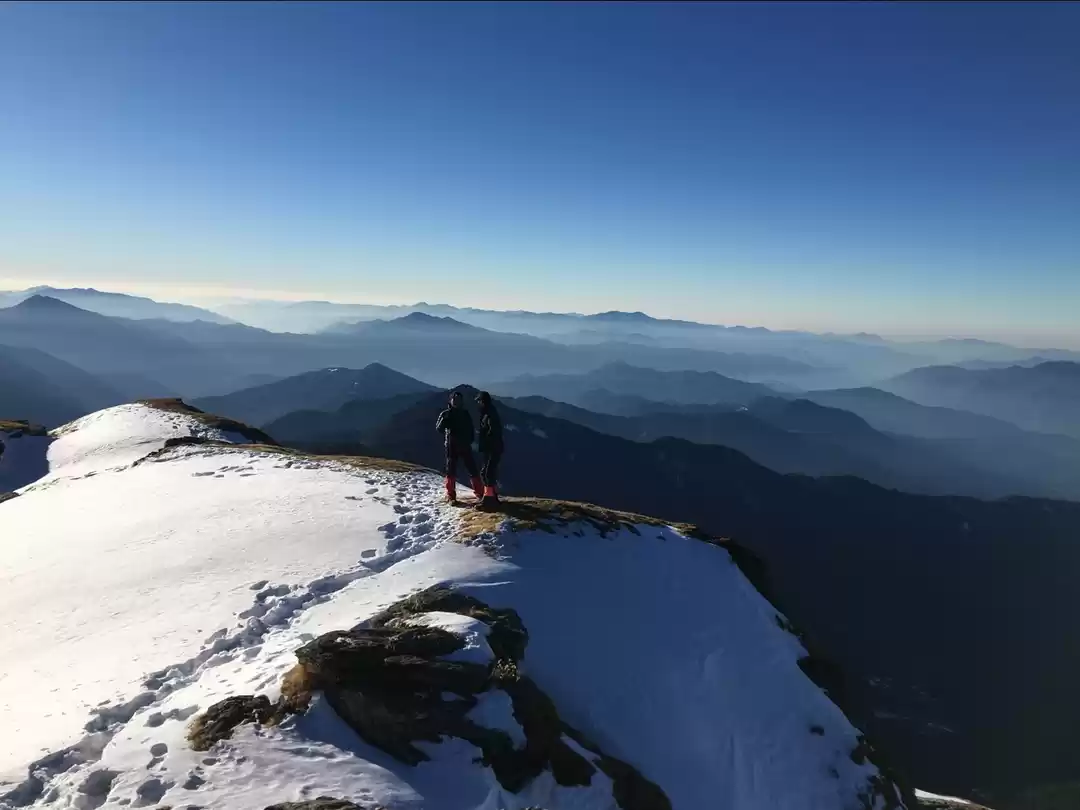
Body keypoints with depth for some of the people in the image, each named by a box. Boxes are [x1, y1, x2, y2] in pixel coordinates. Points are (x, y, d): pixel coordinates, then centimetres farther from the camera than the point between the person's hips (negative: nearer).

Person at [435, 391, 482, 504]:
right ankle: (451, 496, 7)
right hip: (452, 446, -2)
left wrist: (470, 440, -2)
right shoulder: (445, 414, 2)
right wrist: (444, 421, -28)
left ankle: (479, 493, 9)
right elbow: (439, 428, -9)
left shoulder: (465, 414, 9)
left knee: (473, 469, 0)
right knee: (451, 471, -1)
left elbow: (471, 429, 13)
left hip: (465, 446, 2)